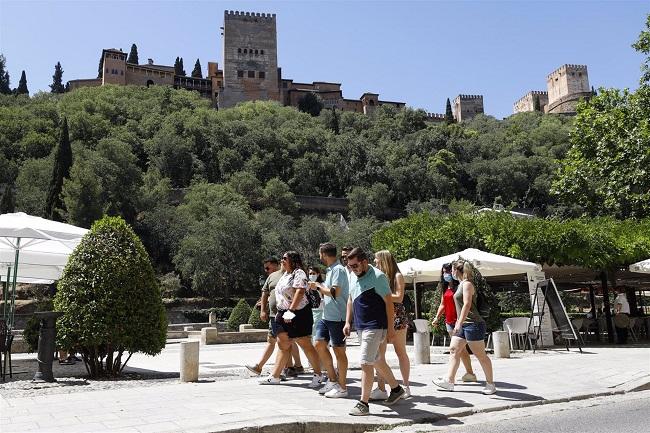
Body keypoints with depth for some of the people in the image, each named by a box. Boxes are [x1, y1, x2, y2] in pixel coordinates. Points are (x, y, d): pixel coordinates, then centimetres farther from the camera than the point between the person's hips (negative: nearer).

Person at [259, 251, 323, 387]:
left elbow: (300, 292, -24)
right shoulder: (285, 274, 17)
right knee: (283, 344, 10)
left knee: (306, 345, -2)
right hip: (284, 315, 9)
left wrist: (291, 310, -30)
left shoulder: (298, 273, -11)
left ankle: (318, 375, 9)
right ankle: (275, 376, 14)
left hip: (298, 314, -9)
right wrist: (280, 312, 22)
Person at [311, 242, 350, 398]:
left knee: (338, 350, 0)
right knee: (319, 344, 10)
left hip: (337, 317, -9)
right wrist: (319, 287, 10)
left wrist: (318, 286, -12)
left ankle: (342, 387, 11)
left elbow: (335, 292, -24)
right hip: (327, 316, 9)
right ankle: (332, 380, 21)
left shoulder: (338, 270, -15)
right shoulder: (330, 270, 14)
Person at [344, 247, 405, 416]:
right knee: (376, 360, 18)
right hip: (361, 326, 9)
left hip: (375, 326, -9)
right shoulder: (353, 277, 10)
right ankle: (396, 389, 35)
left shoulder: (378, 277, -14)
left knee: (366, 363, -11)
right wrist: (348, 322, 12)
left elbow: (389, 302, -13)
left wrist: (390, 327, -13)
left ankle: (364, 403, -4)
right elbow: (350, 300, 19)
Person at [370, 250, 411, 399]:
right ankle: (381, 388, 0)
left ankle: (406, 386, 17)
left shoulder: (397, 276, -4)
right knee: (379, 354, -2)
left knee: (401, 353, 6)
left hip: (396, 318, -6)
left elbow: (399, 297, -13)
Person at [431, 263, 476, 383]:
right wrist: (437, 317, 8)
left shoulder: (459, 287, -11)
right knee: (461, 349, 14)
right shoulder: (445, 288, 14)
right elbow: (442, 304, 19)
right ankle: (470, 374, 22)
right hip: (449, 322, 9)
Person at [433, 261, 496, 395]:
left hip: (473, 324, -10)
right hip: (463, 325, 10)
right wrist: (458, 324, 22)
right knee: (453, 350, 6)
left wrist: (459, 323, -26)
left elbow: (467, 305, -21)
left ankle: (490, 384, 8)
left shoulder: (467, 284, -11)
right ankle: (449, 381, 8)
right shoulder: (461, 284, 16)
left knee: (480, 355, -2)